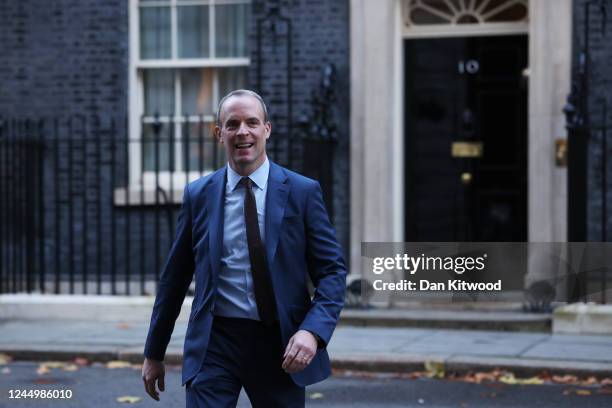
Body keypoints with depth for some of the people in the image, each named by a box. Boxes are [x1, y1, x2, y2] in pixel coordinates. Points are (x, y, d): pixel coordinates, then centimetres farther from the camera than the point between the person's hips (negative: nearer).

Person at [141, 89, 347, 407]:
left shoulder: (302, 191, 0)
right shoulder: (198, 195, 5)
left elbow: (332, 271, -2)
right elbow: (174, 277, 10)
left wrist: (312, 331, -19)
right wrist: (154, 353, 13)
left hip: (280, 345, 0)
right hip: (213, 344, 0)